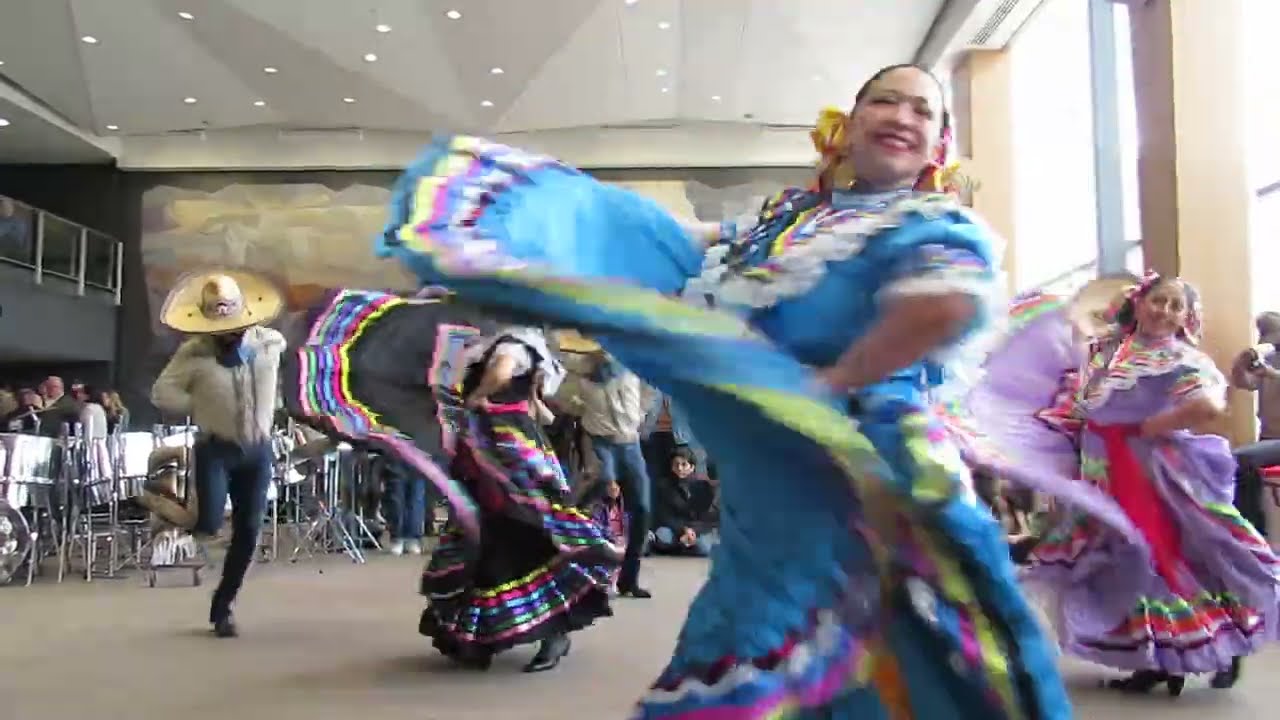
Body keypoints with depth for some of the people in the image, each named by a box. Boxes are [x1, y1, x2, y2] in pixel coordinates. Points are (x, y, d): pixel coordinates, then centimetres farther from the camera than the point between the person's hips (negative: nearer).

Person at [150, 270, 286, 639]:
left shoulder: (270, 343, -2)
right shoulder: (194, 352, -10)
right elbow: (161, 393, -5)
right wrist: (200, 408, -12)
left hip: (257, 450, 3)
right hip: (215, 449, -3)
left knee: (247, 533, 2)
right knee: (209, 525, -17)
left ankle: (222, 607, 19)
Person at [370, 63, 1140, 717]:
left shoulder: (942, 225, -5)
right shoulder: (787, 218, 15)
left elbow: (953, 303, -29)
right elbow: (678, 250, 24)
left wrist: (825, 384, -22)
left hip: (846, 474, -6)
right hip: (765, 478, 6)